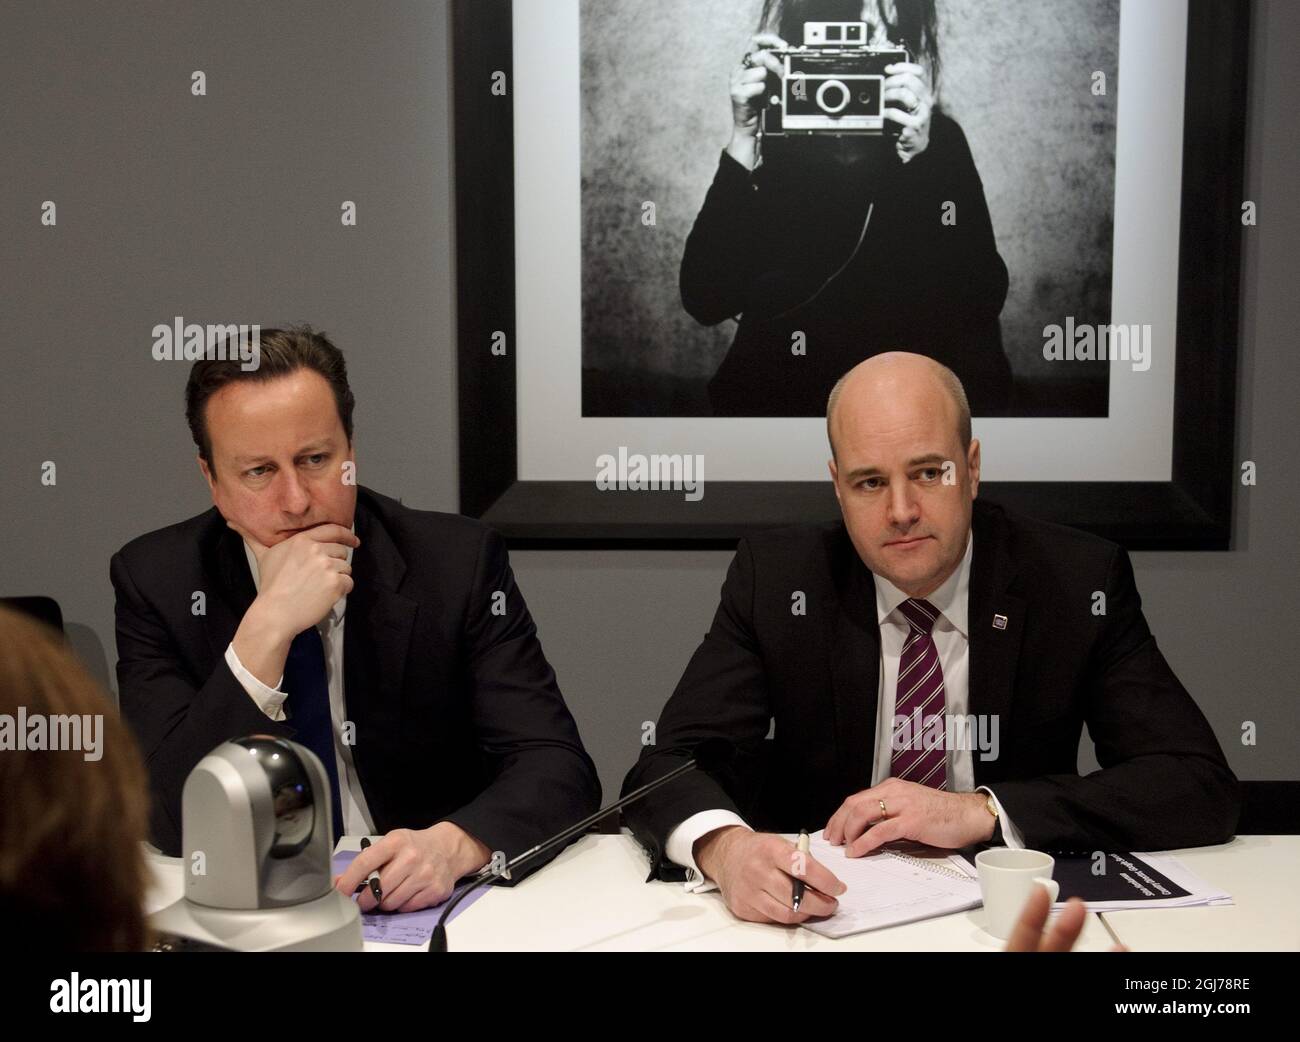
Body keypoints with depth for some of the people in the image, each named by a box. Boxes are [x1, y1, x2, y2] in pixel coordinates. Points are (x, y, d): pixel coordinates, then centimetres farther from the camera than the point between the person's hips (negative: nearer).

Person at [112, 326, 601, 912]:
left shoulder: (458, 562, -7)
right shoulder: (156, 580, -5)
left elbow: (561, 770, -11)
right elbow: (172, 825, -13)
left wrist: (455, 844, -32)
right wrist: (267, 630, -24)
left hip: (428, 907, 1)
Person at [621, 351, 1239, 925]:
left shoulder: (1079, 581, -7)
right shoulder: (775, 579, -5)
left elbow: (1205, 788, -11)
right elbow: (668, 766, -10)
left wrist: (980, 813, -22)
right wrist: (724, 847, -35)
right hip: (829, 906, 0)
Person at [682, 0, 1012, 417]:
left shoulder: (938, 138, 2)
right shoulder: (774, 144, 1)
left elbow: (982, 301, -9)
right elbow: (705, 300, -10)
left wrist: (918, 160, -17)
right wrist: (743, 140, -13)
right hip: (780, 394, -1)